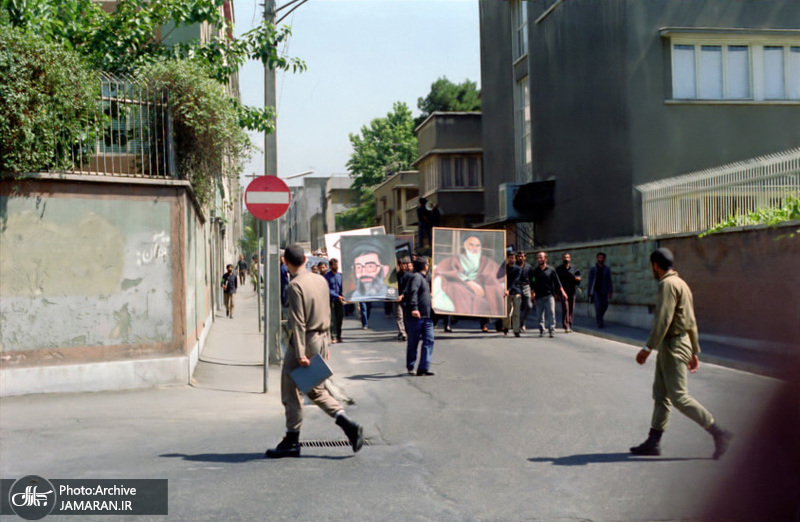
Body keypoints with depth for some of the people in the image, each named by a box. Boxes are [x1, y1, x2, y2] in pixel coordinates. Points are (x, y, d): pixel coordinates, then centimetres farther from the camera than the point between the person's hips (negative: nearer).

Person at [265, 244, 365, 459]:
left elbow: (298, 322, -20)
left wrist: (300, 354, -20)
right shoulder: (321, 281, 9)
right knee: (316, 390, 17)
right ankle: (349, 425, 5)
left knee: (291, 393, 4)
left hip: (303, 342, -8)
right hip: (320, 340, 8)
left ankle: (291, 442, 13)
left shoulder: (295, 285, -16)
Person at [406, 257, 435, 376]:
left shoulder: (423, 277, 21)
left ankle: (424, 367, -3)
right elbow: (412, 292, -25)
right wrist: (414, 308, -34)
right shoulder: (416, 277, -11)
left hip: (426, 316, 9)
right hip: (416, 316, -9)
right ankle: (410, 367, 15)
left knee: (429, 340, -1)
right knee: (413, 342, 3)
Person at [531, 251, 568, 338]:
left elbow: (557, 282, 6)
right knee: (540, 315, 3)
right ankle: (541, 331, 11)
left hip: (549, 295, -2)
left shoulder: (551, 270, 6)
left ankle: (552, 330, -7)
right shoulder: (535, 271, 11)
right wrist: (533, 293, 3)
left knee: (551, 313, -9)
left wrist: (562, 292, 1)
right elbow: (533, 284, 14)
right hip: (539, 296, 2)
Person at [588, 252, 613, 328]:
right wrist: (590, 292, -1)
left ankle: (598, 317, 31)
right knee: (598, 306, -13)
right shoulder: (592, 269, 3)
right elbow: (590, 281, 4)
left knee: (604, 306, 3)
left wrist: (610, 291, -4)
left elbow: (609, 281, 5)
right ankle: (600, 323, -9)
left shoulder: (607, 269, 7)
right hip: (595, 291, -3)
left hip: (603, 292, 3)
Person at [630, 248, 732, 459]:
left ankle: (718, 433, -4)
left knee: (679, 397, -8)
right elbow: (691, 321, 19)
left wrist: (648, 348, -23)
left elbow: (663, 319, -23)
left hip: (673, 345, -10)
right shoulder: (680, 283, 16)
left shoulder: (668, 284, -15)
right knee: (661, 395, 11)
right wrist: (694, 352, 23)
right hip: (677, 344, 10)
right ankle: (653, 441, 14)